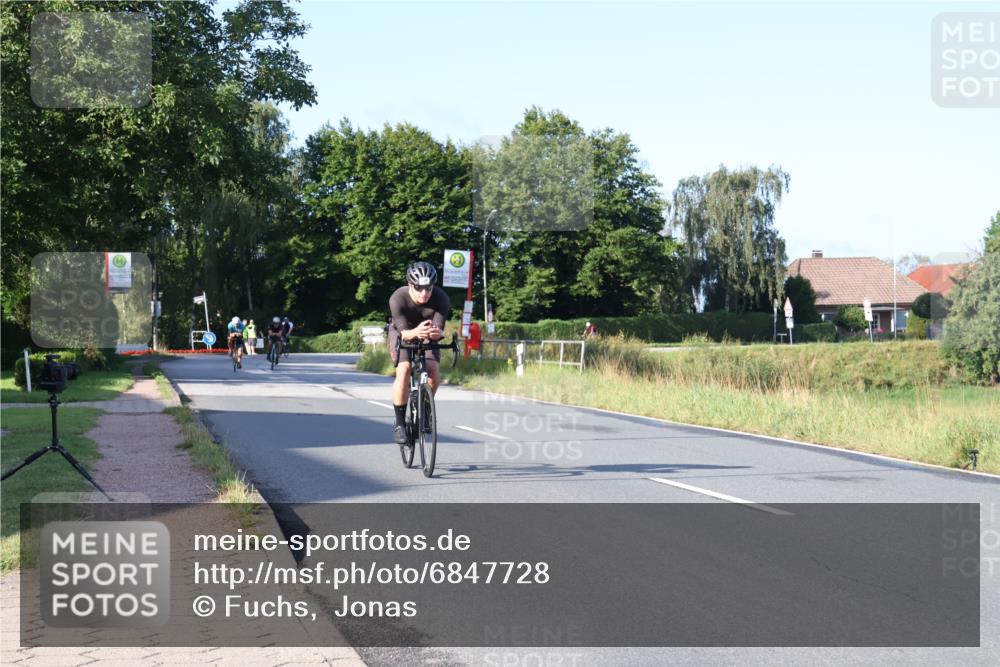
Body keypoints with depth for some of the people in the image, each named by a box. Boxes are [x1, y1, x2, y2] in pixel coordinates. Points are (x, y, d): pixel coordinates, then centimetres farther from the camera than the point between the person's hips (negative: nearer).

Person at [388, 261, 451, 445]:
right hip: (402, 331, -2)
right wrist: (415, 333, -61)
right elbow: (403, 332, -38)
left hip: (427, 334, 2)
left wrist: (436, 333, -60)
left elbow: (440, 329, -36)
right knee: (404, 370, -24)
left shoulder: (441, 298, -30)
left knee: (433, 370, -20)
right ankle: (400, 424, -14)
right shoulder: (398, 298, -33)